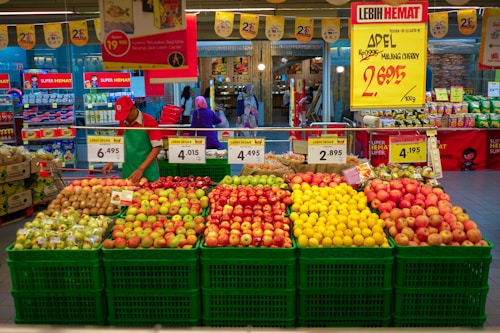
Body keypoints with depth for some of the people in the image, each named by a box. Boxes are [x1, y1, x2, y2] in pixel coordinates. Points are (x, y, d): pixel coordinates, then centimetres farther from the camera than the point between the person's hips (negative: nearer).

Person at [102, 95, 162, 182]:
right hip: (128, 173, 4)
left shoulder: (149, 121, -11)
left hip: (147, 173, -4)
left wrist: (141, 169, -20)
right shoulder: (122, 123, 4)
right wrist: (111, 161, 1)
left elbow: (157, 147, -15)